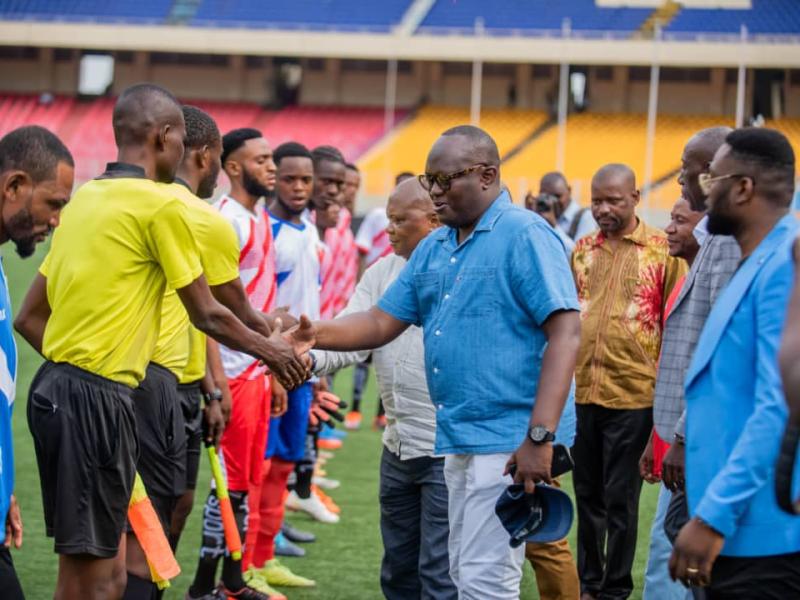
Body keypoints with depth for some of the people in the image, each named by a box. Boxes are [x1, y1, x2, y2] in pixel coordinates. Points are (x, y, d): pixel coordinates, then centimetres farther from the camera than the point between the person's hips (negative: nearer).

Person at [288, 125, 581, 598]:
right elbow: (381, 323, 13)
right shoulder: (433, 248, 14)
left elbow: (566, 333, -18)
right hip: (458, 436, 9)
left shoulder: (525, 235, -11)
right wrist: (318, 334, -7)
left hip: (508, 440, -9)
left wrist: (540, 436, -24)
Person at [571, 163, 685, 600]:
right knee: (587, 494, 13)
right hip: (580, 391, 4)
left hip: (632, 393, -4)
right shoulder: (582, 249, 9)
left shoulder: (663, 249, -4)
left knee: (621, 498, 4)